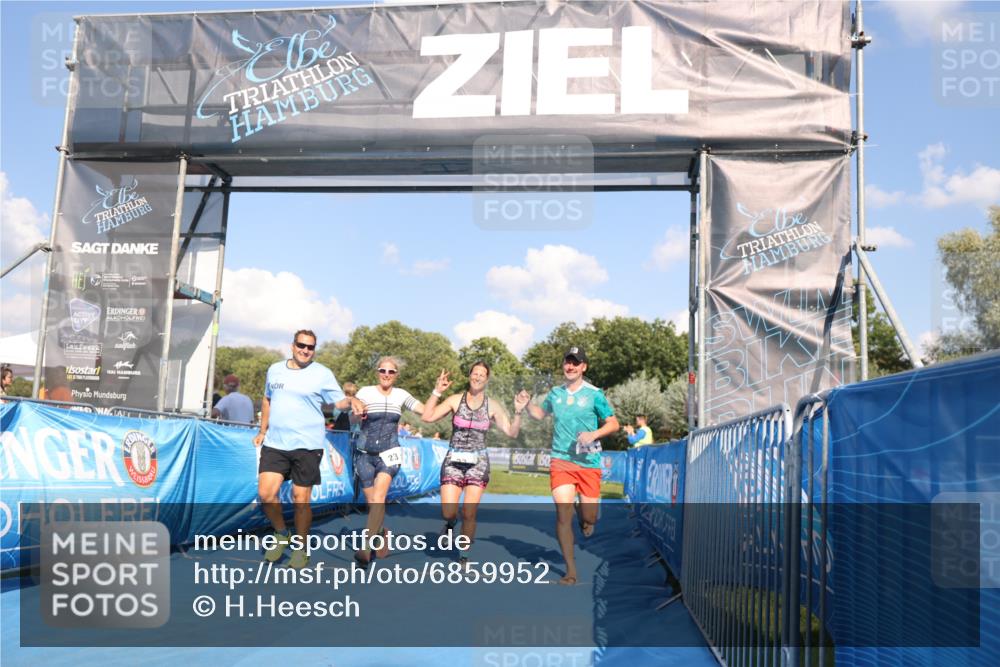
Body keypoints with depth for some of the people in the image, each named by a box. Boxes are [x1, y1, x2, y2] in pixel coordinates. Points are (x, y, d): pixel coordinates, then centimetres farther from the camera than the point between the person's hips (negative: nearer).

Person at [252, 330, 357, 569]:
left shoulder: (322, 374, -2)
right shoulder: (275, 369, 11)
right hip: (274, 444, 4)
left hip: (307, 446, -3)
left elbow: (340, 402, -5)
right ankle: (281, 534, 20)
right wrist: (262, 431, 22)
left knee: (300, 500, 1)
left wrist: (351, 401, -28)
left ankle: (300, 547, 21)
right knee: (266, 494, -7)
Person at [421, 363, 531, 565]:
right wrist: (437, 391, -14)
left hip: (478, 463, 0)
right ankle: (451, 522, 29)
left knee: (469, 514, -4)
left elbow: (512, 432, 1)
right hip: (453, 461, 0)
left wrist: (518, 411, -13)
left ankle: (465, 555, 17)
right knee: (448, 513, -9)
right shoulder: (455, 400, 0)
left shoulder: (493, 406, 3)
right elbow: (427, 417, -7)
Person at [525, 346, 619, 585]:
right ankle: (571, 570, -1)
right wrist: (527, 405, 6)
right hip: (561, 460, 1)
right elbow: (541, 413, 26)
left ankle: (582, 512, 40)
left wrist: (593, 434, -16)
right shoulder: (555, 393, 8)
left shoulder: (594, 394, -2)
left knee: (589, 519, 2)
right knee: (563, 513, -12)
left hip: (589, 463, -1)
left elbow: (613, 423, 1)